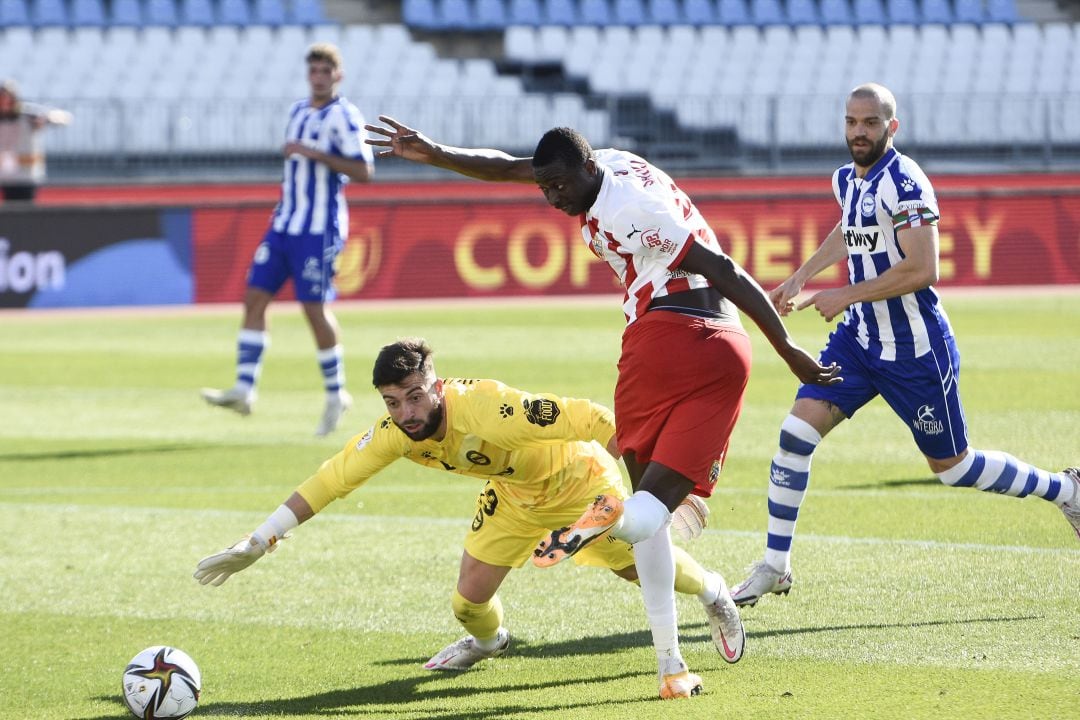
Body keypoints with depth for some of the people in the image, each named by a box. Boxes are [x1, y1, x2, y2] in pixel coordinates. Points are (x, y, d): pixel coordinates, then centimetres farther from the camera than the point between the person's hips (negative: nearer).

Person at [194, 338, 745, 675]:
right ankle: (488, 640, 33)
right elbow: (329, 480, -18)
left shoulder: (487, 409, -43)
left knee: (640, 565, 1)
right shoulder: (393, 435, -25)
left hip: (576, 475, -5)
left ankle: (713, 596, 36)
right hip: (515, 495, 5)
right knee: (470, 596, -6)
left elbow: (588, 420, -39)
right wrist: (256, 543, -23)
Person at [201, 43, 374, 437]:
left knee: (314, 308, -6)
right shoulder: (298, 111, 15)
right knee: (255, 297, -2)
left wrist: (315, 154, -23)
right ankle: (243, 389, -4)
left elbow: (363, 171, -19)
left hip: (319, 230, -8)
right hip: (285, 224, 8)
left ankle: (336, 394, 10)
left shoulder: (344, 116, -9)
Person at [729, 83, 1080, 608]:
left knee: (952, 466, 5)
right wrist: (801, 278, 24)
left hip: (916, 350, -7)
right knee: (796, 434, -7)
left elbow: (922, 270, -25)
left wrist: (846, 296, -19)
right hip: (860, 339, 7)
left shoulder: (903, 182, -20)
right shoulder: (847, 180, 7)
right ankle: (775, 566, 2)